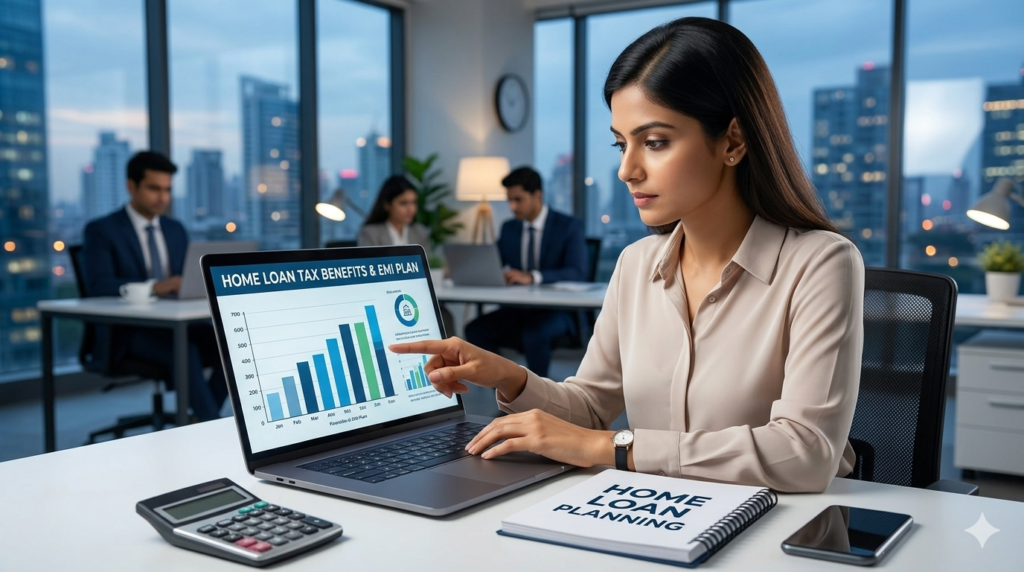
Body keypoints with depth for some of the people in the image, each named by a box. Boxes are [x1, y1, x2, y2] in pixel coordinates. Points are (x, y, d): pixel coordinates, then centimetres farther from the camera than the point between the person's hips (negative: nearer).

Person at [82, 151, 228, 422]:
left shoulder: (176, 229, 16)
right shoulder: (101, 230, -2)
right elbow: (98, 286, -16)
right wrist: (154, 287, -30)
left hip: (176, 324, 5)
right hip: (128, 332, -5)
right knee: (184, 350, -35)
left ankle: (200, 423, -14)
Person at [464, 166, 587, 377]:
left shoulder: (569, 226, -6)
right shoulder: (508, 228, 11)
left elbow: (577, 274, -19)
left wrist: (532, 277, -34)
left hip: (558, 310, -5)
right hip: (517, 309, 5)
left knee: (534, 334, -36)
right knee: (476, 329, -20)